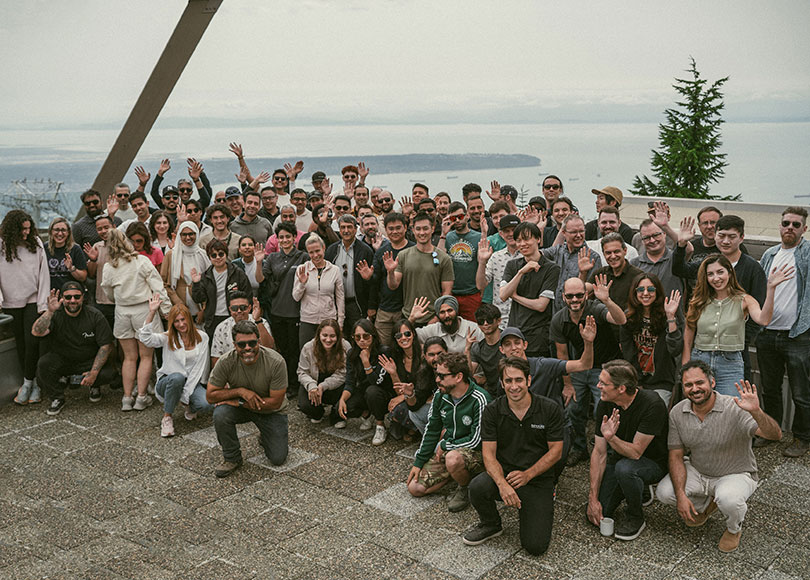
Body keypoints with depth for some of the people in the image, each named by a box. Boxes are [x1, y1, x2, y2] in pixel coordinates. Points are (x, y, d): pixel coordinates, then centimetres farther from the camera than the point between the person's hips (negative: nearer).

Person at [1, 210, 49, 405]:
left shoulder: (36, 243, 0)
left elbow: (43, 274, 0)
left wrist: (43, 303, -4)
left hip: (33, 301, -1)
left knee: (32, 341, -8)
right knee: (20, 344, 6)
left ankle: (28, 382, 5)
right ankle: (33, 384, 14)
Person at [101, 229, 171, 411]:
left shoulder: (108, 268, -1)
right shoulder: (142, 261, -8)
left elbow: (109, 295, 11)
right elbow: (158, 287, -10)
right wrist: (167, 310, -5)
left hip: (122, 312, 2)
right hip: (143, 310, -2)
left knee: (130, 357, 12)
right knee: (146, 357, 8)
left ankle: (127, 398, 12)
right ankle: (141, 397, 7)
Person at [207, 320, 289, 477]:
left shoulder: (276, 362, -28)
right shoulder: (226, 362, -24)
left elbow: (275, 402, -23)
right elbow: (210, 396, -16)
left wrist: (238, 402, -27)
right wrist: (240, 391, -31)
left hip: (270, 411, -1)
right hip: (240, 406, 1)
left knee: (278, 459, -9)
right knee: (220, 414, -31)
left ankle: (265, 437, 27)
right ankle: (232, 458, -7)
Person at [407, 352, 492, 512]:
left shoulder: (480, 399, -24)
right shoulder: (440, 396, -2)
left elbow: (477, 440, -22)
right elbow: (431, 430, 10)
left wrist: (445, 446, -11)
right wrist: (418, 462, 8)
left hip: (475, 452, -7)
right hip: (445, 451, 7)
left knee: (453, 458, -41)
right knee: (415, 488, -2)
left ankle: (465, 490, -7)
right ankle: (460, 473, 14)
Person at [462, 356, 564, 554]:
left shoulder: (550, 409, -7)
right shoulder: (492, 411, -4)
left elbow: (556, 451, -3)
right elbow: (489, 454, -8)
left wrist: (527, 474, -17)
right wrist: (502, 484, -27)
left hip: (538, 480, -1)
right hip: (504, 474, 1)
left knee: (535, 546, -16)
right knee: (477, 487, -34)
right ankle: (490, 525, 1)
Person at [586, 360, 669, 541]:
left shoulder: (652, 404, -29)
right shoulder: (605, 404, -13)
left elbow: (636, 452, -26)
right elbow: (599, 453, -9)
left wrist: (611, 438, -46)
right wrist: (593, 498, -11)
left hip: (653, 463, -5)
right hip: (620, 457, 5)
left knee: (624, 468, -38)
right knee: (596, 514, -7)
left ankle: (636, 518, -9)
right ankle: (638, 489, 18)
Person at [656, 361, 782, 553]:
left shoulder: (735, 409, -24)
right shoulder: (677, 413, -9)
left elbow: (776, 435, -33)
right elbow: (676, 456, -5)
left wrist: (756, 412, -54)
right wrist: (681, 495, -18)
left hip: (735, 474, -4)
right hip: (697, 471, 4)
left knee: (728, 499, -36)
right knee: (664, 492, -18)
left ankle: (734, 529, 3)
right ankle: (705, 505, 16)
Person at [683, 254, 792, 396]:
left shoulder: (743, 300, 0)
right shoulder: (699, 301, 4)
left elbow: (763, 320, -20)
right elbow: (688, 340, 6)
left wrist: (771, 288, -29)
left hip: (730, 364, -1)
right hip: (699, 360, 1)